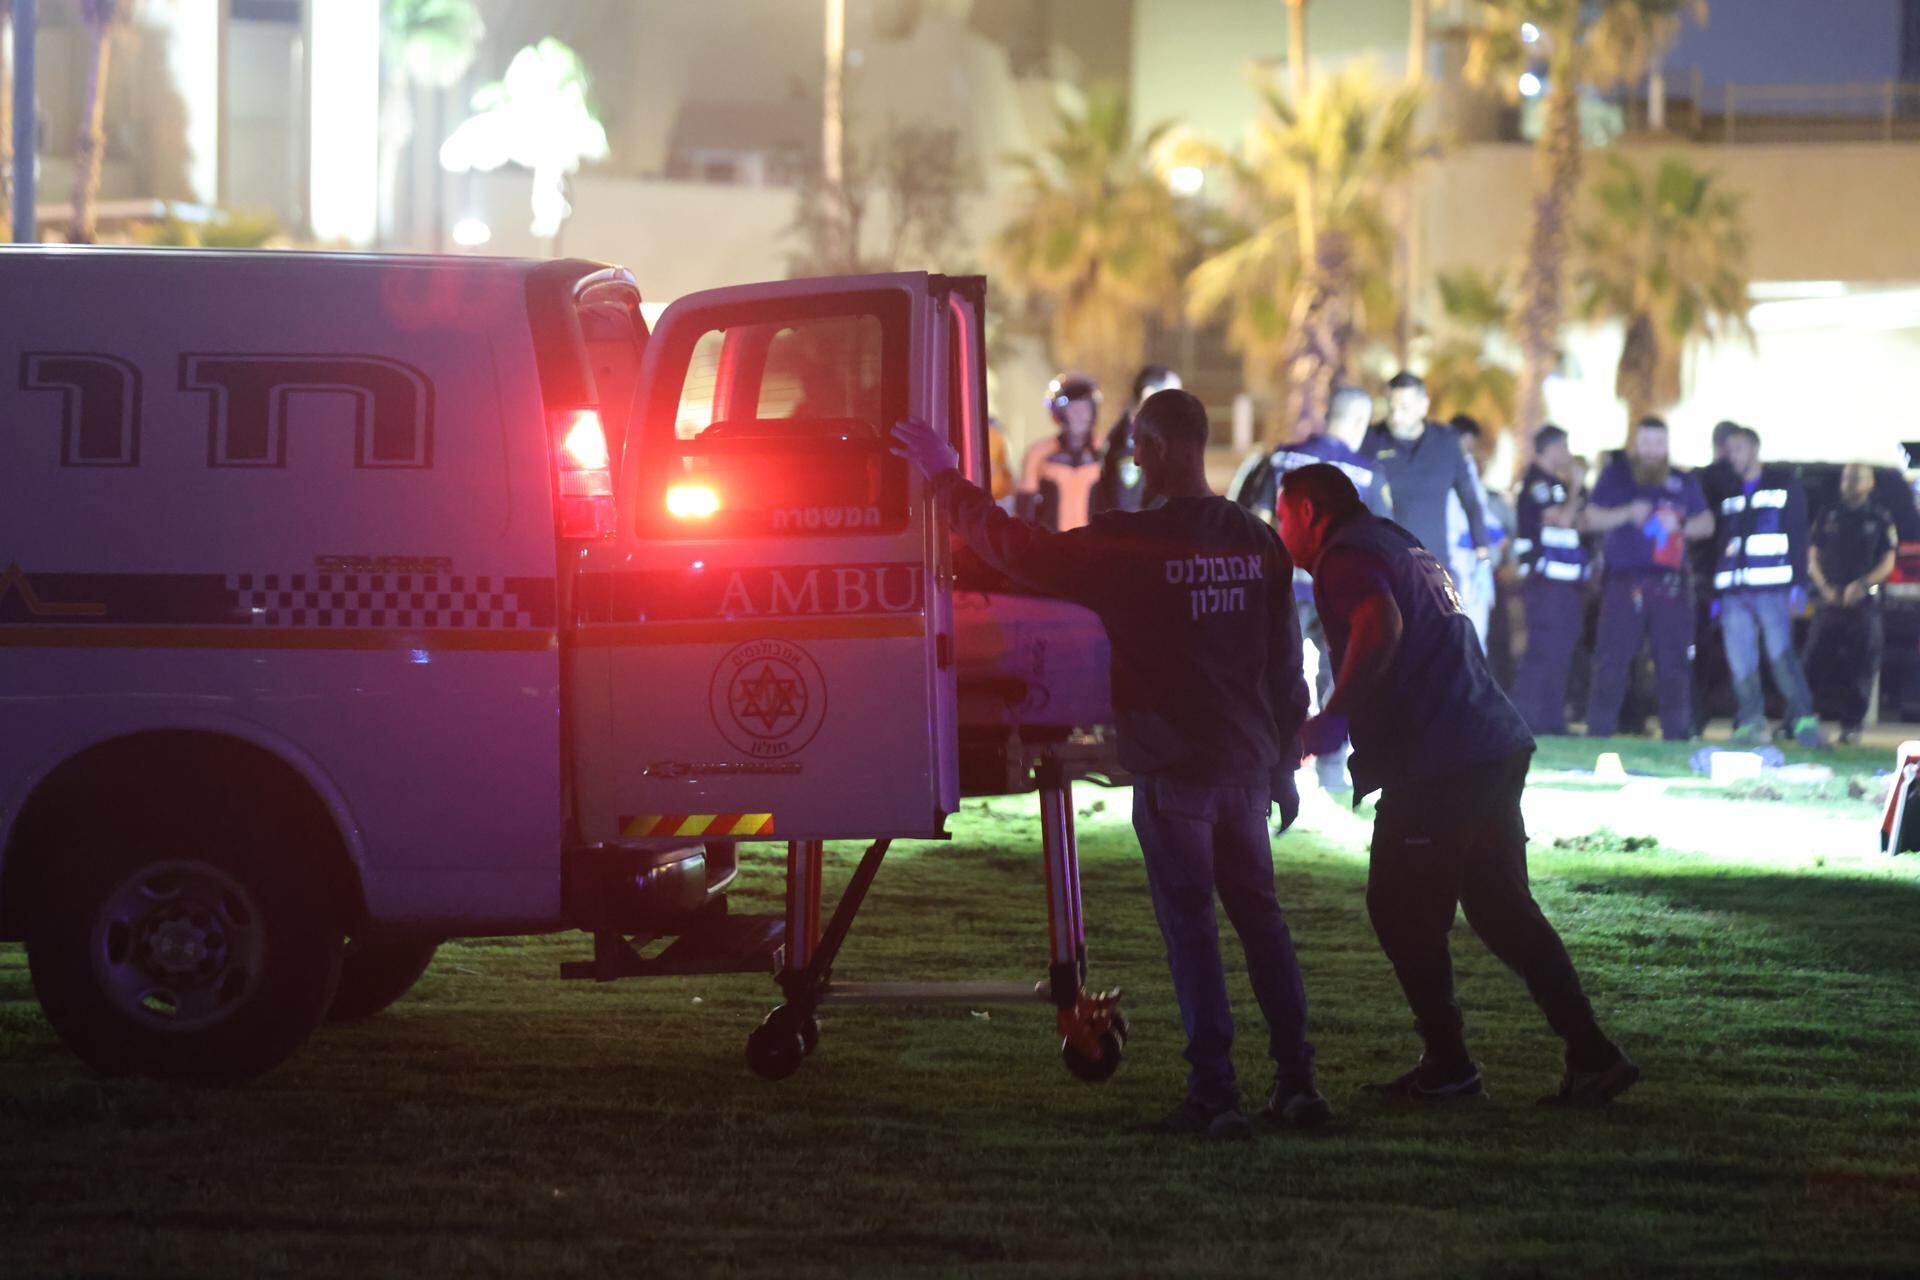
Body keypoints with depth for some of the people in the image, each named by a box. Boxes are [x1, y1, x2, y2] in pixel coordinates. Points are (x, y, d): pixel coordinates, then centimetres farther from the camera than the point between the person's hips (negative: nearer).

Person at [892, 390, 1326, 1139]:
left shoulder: (1128, 544, -15)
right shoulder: (1258, 543, 3)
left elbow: (1022, 551, -12)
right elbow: (1285, 664, 8)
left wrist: (947, 481, 0)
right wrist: (1283, 762, 18)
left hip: (1171, 768, -5)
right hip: (1246, 762, 5)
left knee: (1189, 925, -1)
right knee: (1258, 915, 14)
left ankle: (1214, 1094, -4)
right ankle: (1296, 1081, 13)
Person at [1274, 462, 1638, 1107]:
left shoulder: (1344, 557, -6)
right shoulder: (1399, 546, 24)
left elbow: (1381, 625, -26)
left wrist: (1333, 716, -21)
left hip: (1437, 765, -9)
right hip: (1496, 749, 9)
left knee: (1401, 912, 4)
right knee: (1503, 908, 12)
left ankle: (1447, 1066, 8)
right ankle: (1592, 1055, 7)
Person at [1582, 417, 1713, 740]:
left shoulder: (1683, 483, 15)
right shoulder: (1615, 476, 8)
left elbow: (1707, 524, 19)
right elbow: (1588, 519, 3)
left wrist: (1681, 525, -3)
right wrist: (1627, 513, -12)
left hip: (1669, 583, 2)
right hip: (1624, 583, -2)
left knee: (1674, 664, 2)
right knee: (1611, 662, -6)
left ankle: (1677, 735, 8)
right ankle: (1599, 733, -3)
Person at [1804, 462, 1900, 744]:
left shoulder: (1880, 519, 8)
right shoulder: (1829, 518, 14)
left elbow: (1888, 563, 3)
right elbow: (1813, 558, 12)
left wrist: (1862, 585, -13)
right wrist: (1825, 587, -6)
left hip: (1864, 602, -2)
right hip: (1830, 601, 2)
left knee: (1860, 667, -4)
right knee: (1815, 660, -5)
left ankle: (1851, 725, 2)